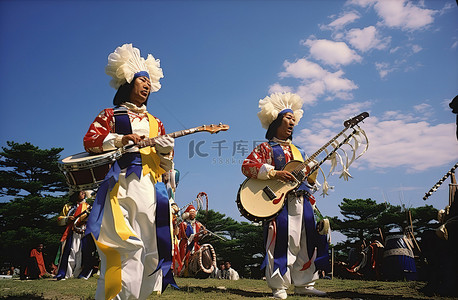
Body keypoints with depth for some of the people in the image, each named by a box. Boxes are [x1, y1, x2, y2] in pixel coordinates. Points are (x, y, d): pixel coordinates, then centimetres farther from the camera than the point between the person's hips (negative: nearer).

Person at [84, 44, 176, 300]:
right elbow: (90, 141, 0)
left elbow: (165, 165, 21)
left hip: (151, 187, 5)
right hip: (122, 184, -5)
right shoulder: (111, 115, 12)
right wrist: (121, 139, -11)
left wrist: (166, 150, -2)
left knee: (150, 244, 3)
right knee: (127, 243, -17)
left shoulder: (155, 122, 24)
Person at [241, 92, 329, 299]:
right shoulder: (266, 148, 3)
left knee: (306, 241, 8)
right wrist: (274, 173, -20)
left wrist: (313, 170, 2)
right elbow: (247, 166, -12)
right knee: (281, 242, -9)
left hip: (302, 201, 7)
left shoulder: (298, 151, 23)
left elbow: (310, 181, 25)